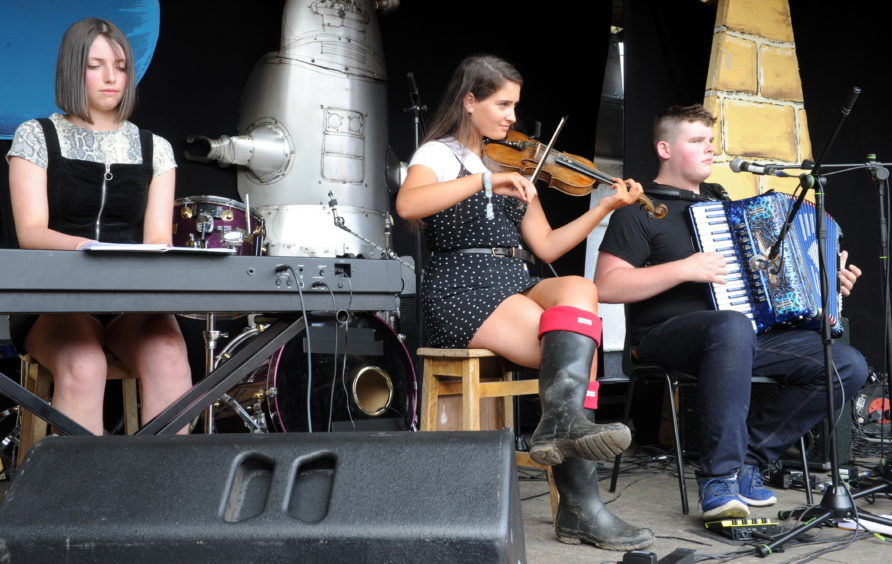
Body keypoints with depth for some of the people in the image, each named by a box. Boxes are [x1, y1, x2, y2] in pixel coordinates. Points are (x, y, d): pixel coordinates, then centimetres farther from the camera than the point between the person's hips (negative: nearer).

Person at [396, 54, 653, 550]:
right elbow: (407, 205, -23)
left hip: (517, 284, 6)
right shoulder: (439, 154, 2)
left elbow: (547, 247, 14)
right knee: (577, 349, -24)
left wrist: (607, 206, 4)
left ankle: (563, 420, -36)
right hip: (463, 289, -6)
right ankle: (581, 504, -27)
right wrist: (486, 180, -29)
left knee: (579, 289, -28)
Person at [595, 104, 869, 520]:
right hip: (667, 334, -7)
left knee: (849, 367, -11)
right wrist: (684, 269, -18)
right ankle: (719, 479, -33)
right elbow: (606, 286, -11)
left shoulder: (721, 203, 23)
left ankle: (748, 457, -6)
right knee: (733, 327, -42)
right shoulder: (640, 209, 1)